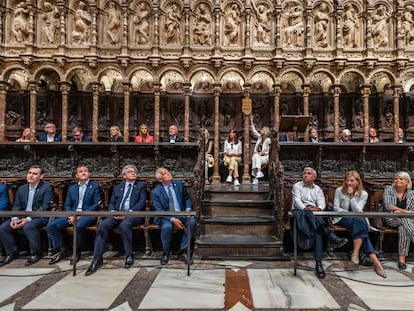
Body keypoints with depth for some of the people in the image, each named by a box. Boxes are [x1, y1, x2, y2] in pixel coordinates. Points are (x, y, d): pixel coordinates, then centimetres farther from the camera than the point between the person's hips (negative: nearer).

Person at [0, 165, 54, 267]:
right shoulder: (21, 188, 15)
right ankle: (12, 253, 5)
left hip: (39, 217, -6)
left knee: (28, 227, -34)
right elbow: (16, 206, 12)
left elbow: (45, 207, -13)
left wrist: (28, 219, -22)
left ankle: (35, 253, -13)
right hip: (22, 217, 6)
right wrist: (14, 218, -10)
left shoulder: (46, 187, -5)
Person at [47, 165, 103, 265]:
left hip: (88, 215, -5)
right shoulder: (71, 188, 20)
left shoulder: (95, 186, 4)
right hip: (72, 214, 5)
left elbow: (97, 204, -4)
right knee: (51, 225, -14)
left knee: (79, 225, -37)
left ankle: (77, 252, -13)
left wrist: (82, 214, -14)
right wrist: (70, 215, -5)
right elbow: (67, 205, 16)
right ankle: (61, 250, 0)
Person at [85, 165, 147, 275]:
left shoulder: (141, 185, 13)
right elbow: (111, 203, 16)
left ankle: (129, 255, -19)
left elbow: (142, 202, 0)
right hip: (117, 215, 4)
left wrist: (129, 212, -14)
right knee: (102, 225, -25)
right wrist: (113, 212, -8)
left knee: (124, 225, -36)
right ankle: (97, 259, -19)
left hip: (134, 215, -3)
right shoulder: (117, 187, 25)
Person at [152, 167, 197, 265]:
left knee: (192, 222, -27)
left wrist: (188, 209, -6)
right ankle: (166, 253, -5)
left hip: (181, 214, 3)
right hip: (166, 216, -3)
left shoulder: (179, 184, 8)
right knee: (167, 227, -35)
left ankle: (183, 252, -12)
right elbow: (159, 211, -8)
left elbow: (187, 198, 16)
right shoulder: (156, 191, -2)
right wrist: (172, 219, -23)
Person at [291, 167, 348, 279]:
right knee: (307, 213, -38)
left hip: (315, 214, 2)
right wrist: (306, 208, -23)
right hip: (299, 212, -2)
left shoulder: (318, 189, 21)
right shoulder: (297, 186, 13)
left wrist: (318, 208, -20)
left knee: (318, 229, -31)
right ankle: (331, 236, -46)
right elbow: (297, 200, -4)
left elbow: (321, 202, 5)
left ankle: (318, 263, -37)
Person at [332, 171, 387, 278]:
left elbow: (358, 211, -10)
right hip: (342, 218, -2)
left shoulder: (363, 194, 1)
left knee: (359, 223, -37)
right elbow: (336, 208, -3)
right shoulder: (339, 190, 0)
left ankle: (355, 253, -37)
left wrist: (351, 196, -20)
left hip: (358, 220, 2)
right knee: (360, 224, -32)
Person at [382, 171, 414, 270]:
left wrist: (400, 211, -13)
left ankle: (402, 258, -34)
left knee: (403, 228, -35)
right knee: (404, 220, -34)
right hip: (390, 219, -1)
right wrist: (404, 211, -8)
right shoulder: (388, 189, 3)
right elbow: (388, 206, -8)